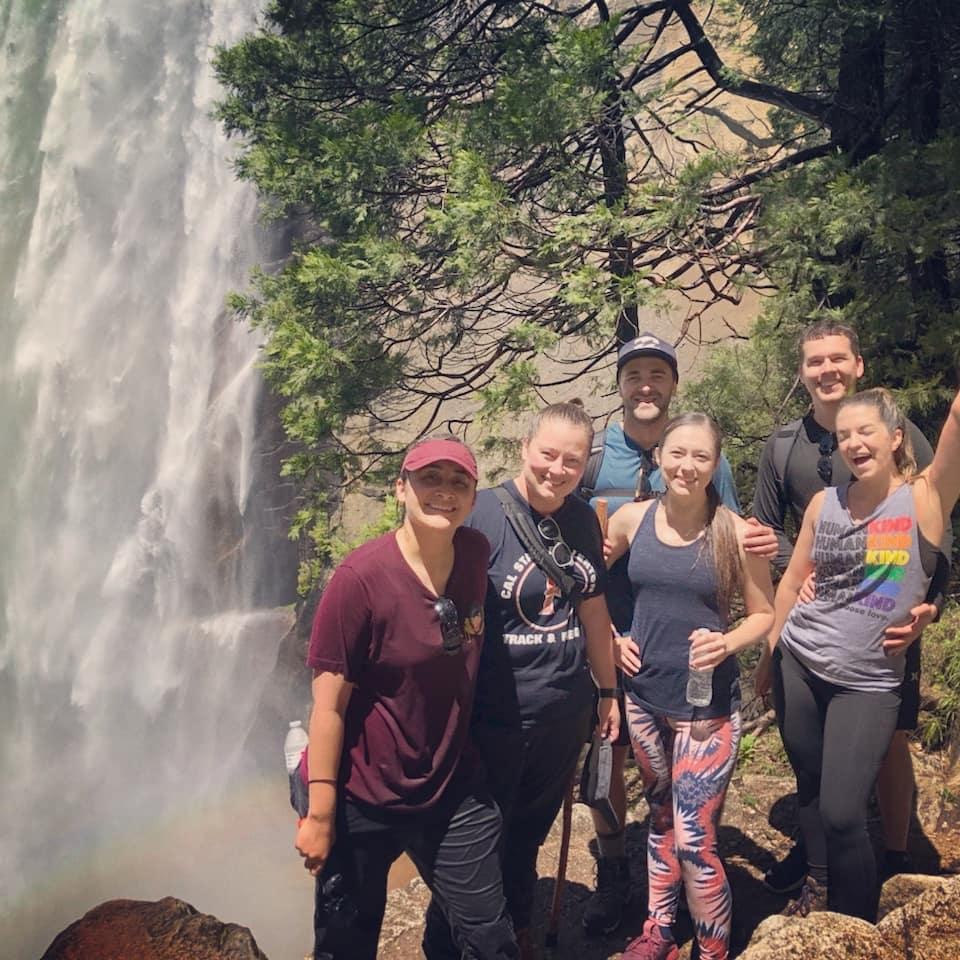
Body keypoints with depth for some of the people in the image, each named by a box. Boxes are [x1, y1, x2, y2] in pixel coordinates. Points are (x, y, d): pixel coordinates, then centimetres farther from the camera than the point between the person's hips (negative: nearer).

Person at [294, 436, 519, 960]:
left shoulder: (477, 554, -6)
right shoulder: (360, 577, -21)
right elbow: (329, 704, -18)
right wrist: (320, 813, -15)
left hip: (450, 790, 4)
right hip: (362, 801, -4)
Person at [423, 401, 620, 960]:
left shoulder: (583, 520, 3)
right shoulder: (480, 516, -18)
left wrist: (608, 689, 18)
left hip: (566, 716, 6)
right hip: (496, 720, -5)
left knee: (529, 836, 24)